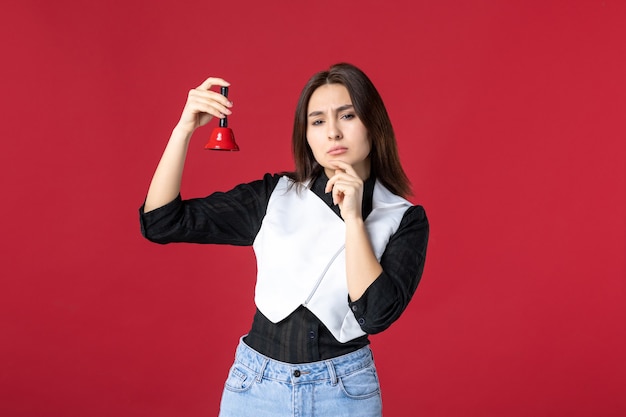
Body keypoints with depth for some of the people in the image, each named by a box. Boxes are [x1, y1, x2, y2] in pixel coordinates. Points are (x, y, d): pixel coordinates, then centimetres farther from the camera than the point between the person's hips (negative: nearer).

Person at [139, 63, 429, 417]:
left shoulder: (405, 219, -7)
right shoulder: (274, 196, -4)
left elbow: (376, 315, -18)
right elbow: (161, 222, -8)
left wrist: (353, 217, -21)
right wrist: (185, 129, -18)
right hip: (256, 386, 2)